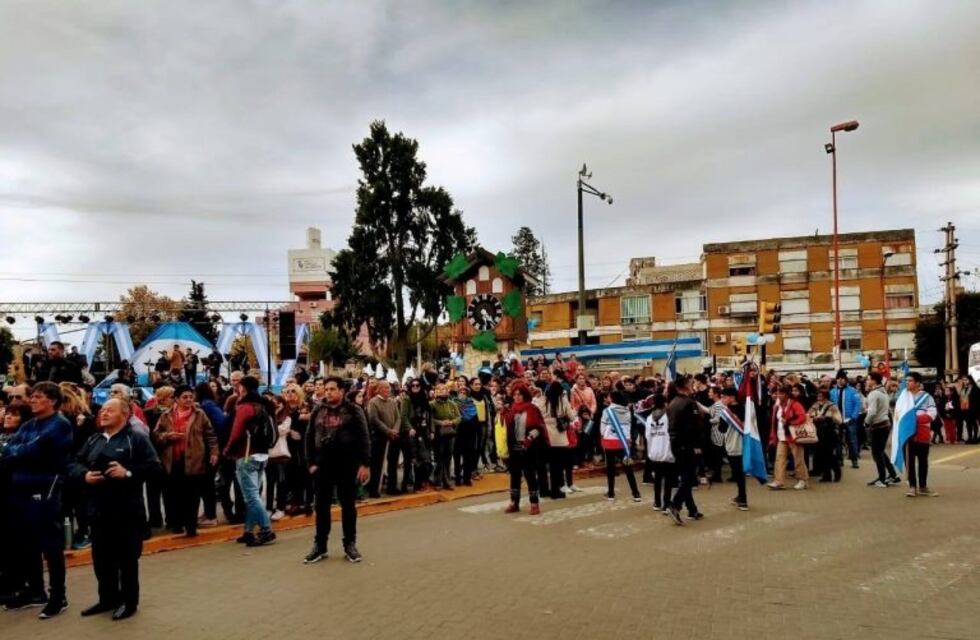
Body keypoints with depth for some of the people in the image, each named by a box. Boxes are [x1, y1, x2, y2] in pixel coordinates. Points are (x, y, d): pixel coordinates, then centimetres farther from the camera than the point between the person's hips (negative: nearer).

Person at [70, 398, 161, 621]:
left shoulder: (136, 438, -5)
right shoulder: (93, 440, 15)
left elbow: (153, 466, -12)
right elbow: (75, 465, 12)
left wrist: (128, 473, -23)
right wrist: (84, 475, -8)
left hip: (127, 510, -6)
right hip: (98, 509, 6)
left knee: (127, 558, 5)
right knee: (101, 558, 14)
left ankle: (129, 601, 17)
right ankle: (107, 598, 29)